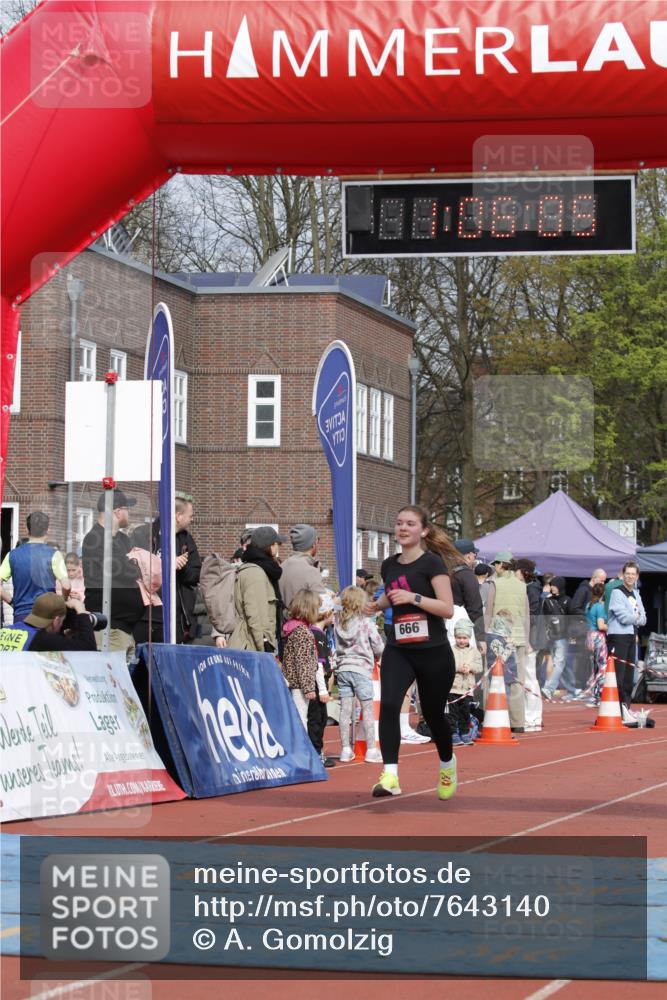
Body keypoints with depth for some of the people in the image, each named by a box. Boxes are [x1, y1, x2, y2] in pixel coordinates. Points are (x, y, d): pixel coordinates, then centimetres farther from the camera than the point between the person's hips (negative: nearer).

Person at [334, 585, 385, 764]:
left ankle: (346, 749, 9)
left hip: (342, 668, 4)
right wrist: (375, 657, 15)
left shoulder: (338, 622, 3)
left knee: (345, 710, 6)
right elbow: (379, 647, -5)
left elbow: (337, 644, 11)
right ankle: (371, 750, 4)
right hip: (361, 669, -4)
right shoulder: (367, 623, -9)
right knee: (367, 710, 3)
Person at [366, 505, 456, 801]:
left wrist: (413, 597, -25)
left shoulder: (432, 563, -9)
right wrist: (378, 604, 7)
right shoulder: (389, 565, 8)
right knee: (388, 704, -21)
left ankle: (447, 765, 40)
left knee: (433, 714, 10)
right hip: (398, 651, 4)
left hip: (433, 652, -4)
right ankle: (390, 776, -26)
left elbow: (448, 609, -15)